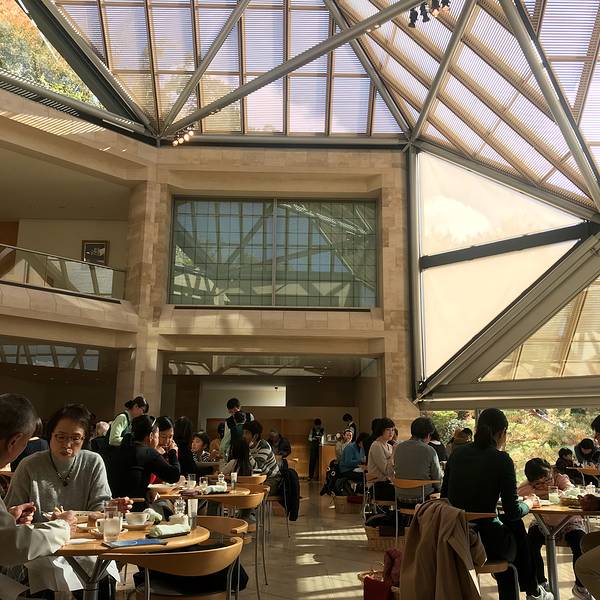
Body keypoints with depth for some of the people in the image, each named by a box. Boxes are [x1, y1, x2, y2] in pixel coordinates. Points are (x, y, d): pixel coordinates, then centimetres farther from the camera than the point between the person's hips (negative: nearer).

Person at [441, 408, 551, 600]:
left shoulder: (457, 453, 3)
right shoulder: (502, 459, -11)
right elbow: (513, 512, -8)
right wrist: (529, 503, 12)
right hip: (484, 541, -4)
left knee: (508, 526, 30)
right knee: (516, 527, 27)